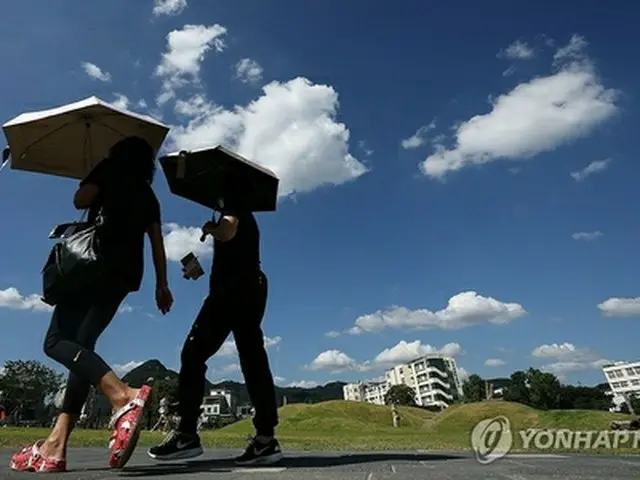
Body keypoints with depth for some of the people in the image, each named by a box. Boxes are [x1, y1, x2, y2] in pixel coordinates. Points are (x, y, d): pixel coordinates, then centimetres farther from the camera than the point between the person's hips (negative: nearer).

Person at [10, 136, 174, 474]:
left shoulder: (110, 170, 11)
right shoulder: (147, 195, 24)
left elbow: (80, 200, 0)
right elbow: (157, 241, 18)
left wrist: (98, 191, 23)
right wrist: (162, 285, 16)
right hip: (127, 271, 7)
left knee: (56, 341, -12)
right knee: (81, 345, 5)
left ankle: (122, 396, -36)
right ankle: (56, 445, -4)